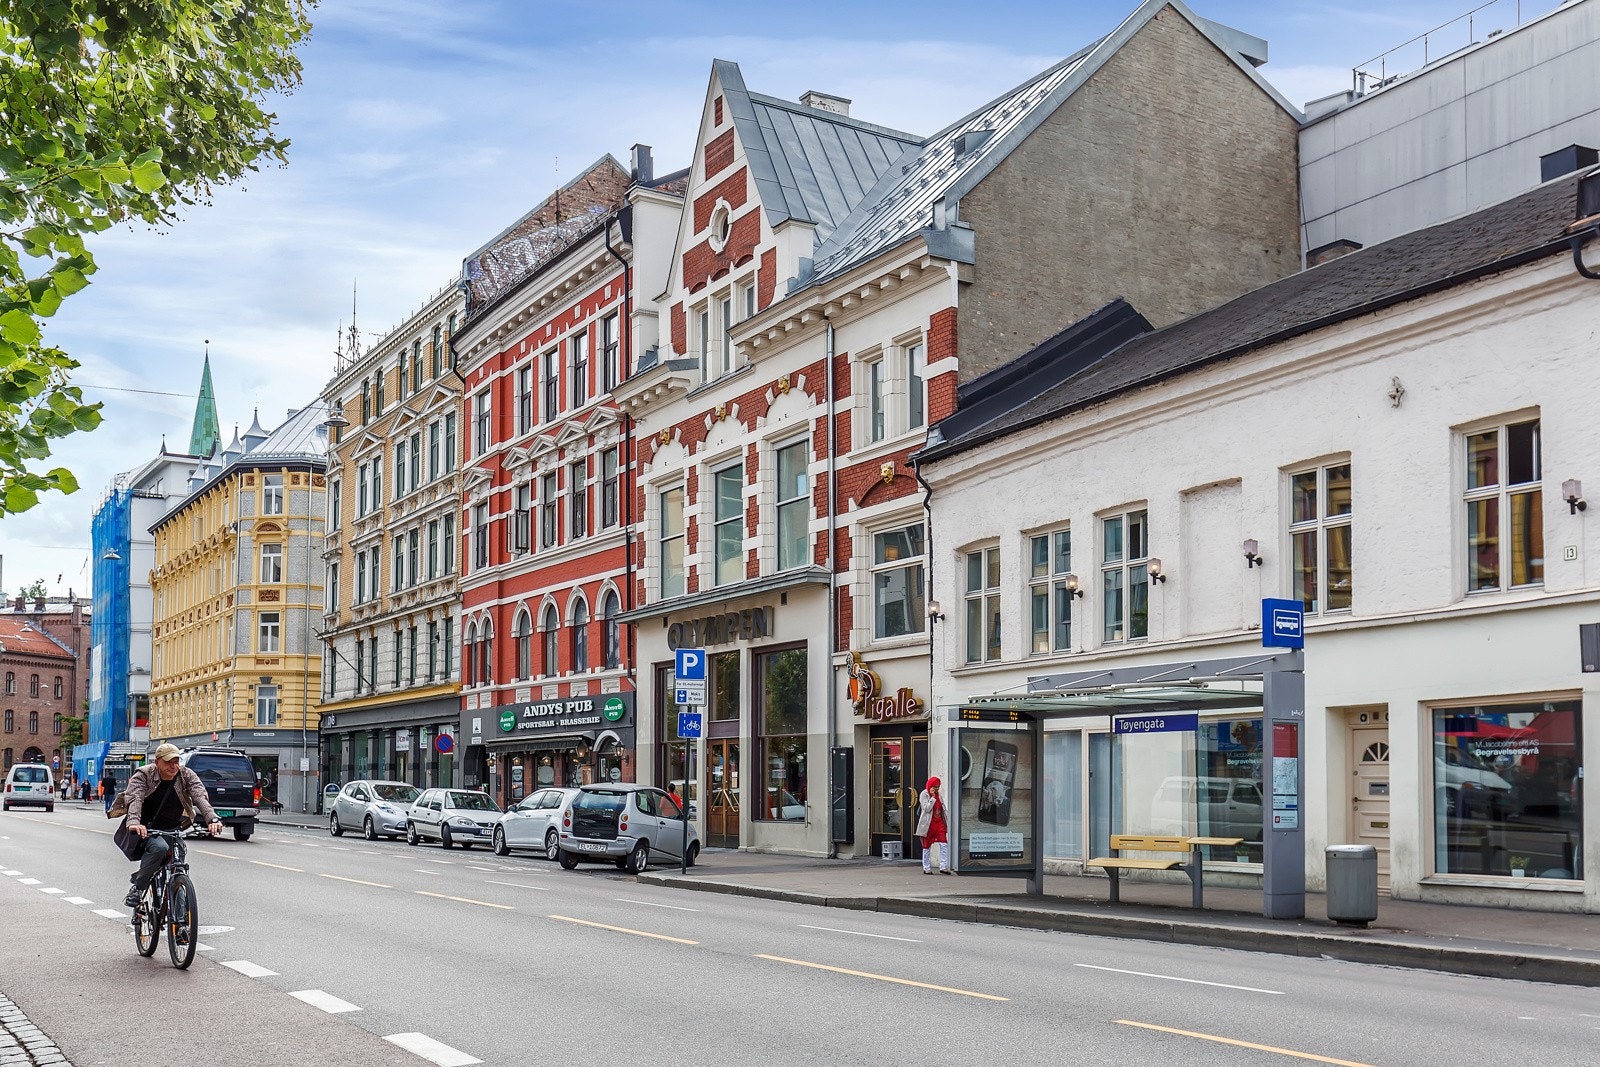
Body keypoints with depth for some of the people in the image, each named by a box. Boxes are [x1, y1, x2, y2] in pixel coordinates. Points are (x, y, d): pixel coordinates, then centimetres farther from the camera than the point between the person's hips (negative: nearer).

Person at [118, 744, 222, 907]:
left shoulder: (187, 776, -4)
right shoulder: (143, 776, -9)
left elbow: (200, 797, -19)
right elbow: (135, 799, -27)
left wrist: (212, 819, -38)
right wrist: (134, 823, -47)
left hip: (172, 830, 4)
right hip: (146, 829, -4)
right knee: (159, 847, -33)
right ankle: (137, 889, -20)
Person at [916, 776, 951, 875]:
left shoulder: (938, 795, 14)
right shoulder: (924, 795, -6)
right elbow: (927, 808, -19)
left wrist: (945, 823, 19)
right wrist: (933, 797, -19)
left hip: (939, 823, 6)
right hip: (928, 824, -6)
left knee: (944, 844, -8)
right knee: (927, 846, 4)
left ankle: (943, 867, -7)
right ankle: (926, 869, 13)